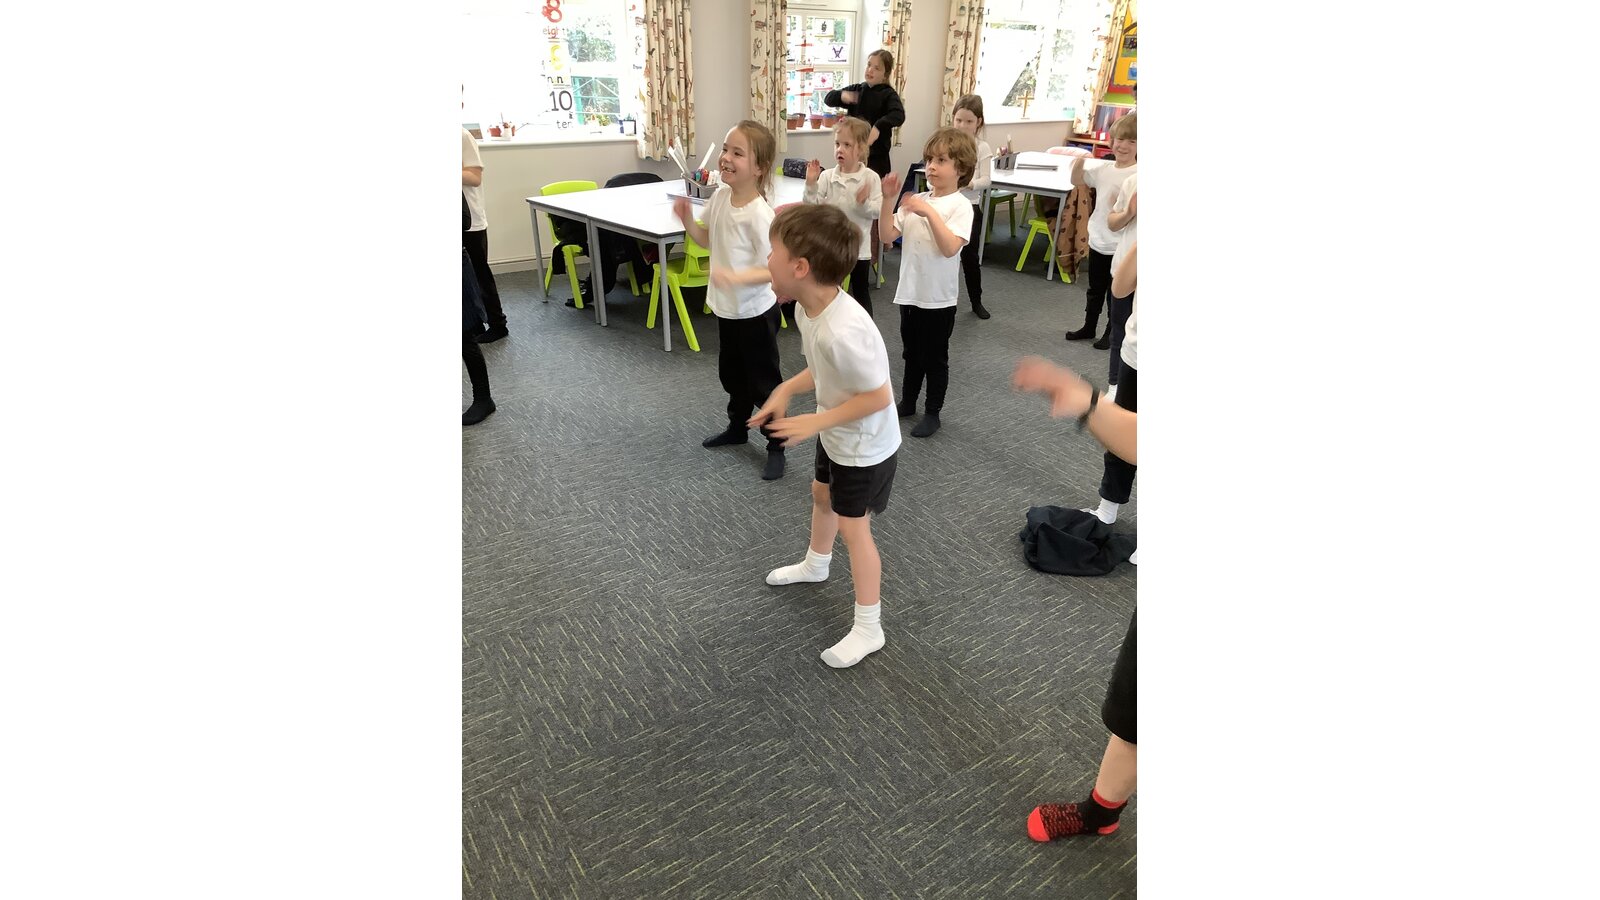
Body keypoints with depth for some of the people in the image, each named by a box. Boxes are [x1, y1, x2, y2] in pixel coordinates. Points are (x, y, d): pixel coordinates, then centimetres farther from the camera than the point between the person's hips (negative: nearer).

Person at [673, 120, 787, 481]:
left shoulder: (759, 214, -27)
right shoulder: (720, 197, -3)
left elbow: (774, 270, -26)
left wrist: (735, 276, -39)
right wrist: (687, 220, -4)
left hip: (756, 312, -8)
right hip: (726, 307, 8)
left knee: (763, 381, 5)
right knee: (730, 374, 24)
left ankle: (777, 445, 22)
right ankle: (737, 427, 45)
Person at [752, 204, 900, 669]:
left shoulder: (844, 330, -39)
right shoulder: (806, 307, -11)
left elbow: (879, 396, -30)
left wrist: (814, 422, -27)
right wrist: (785, 390, -8)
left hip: (865, 445, -9)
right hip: (836, 435, 9)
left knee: (853, 528, 3)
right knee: (822, 495, 29)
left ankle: (868, 629, 22)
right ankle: (816, 564, 59)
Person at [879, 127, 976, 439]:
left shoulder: (960, 206, -12)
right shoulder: (916, 201, 4)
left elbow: (950, 248, -27)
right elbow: (887, 235, -2)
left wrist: (929, 212, -32)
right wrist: (888, 200, -13)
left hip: (938, 297, -5)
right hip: (909, 291, 5)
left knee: (935, 357, 8)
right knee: (912, 353, 20)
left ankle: (932, 413, 23)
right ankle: (907, 402, 37)